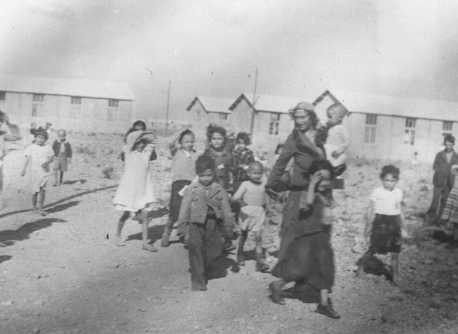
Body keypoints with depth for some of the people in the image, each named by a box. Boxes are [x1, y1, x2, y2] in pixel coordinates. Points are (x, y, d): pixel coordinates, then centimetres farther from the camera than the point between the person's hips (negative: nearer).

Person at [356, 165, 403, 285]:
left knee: (395, 252, 3)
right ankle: (360, 263, 26)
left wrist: (401, 227, 16)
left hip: (394, 223, 4)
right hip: (380, 222, -3)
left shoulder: (398, 192, 5)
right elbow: (370, 210, -2)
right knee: (373, 249, -1)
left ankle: (395, 276, 14)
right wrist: (368, 226, -1)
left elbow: (400, 210, 14)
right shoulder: (377, 192, -6)